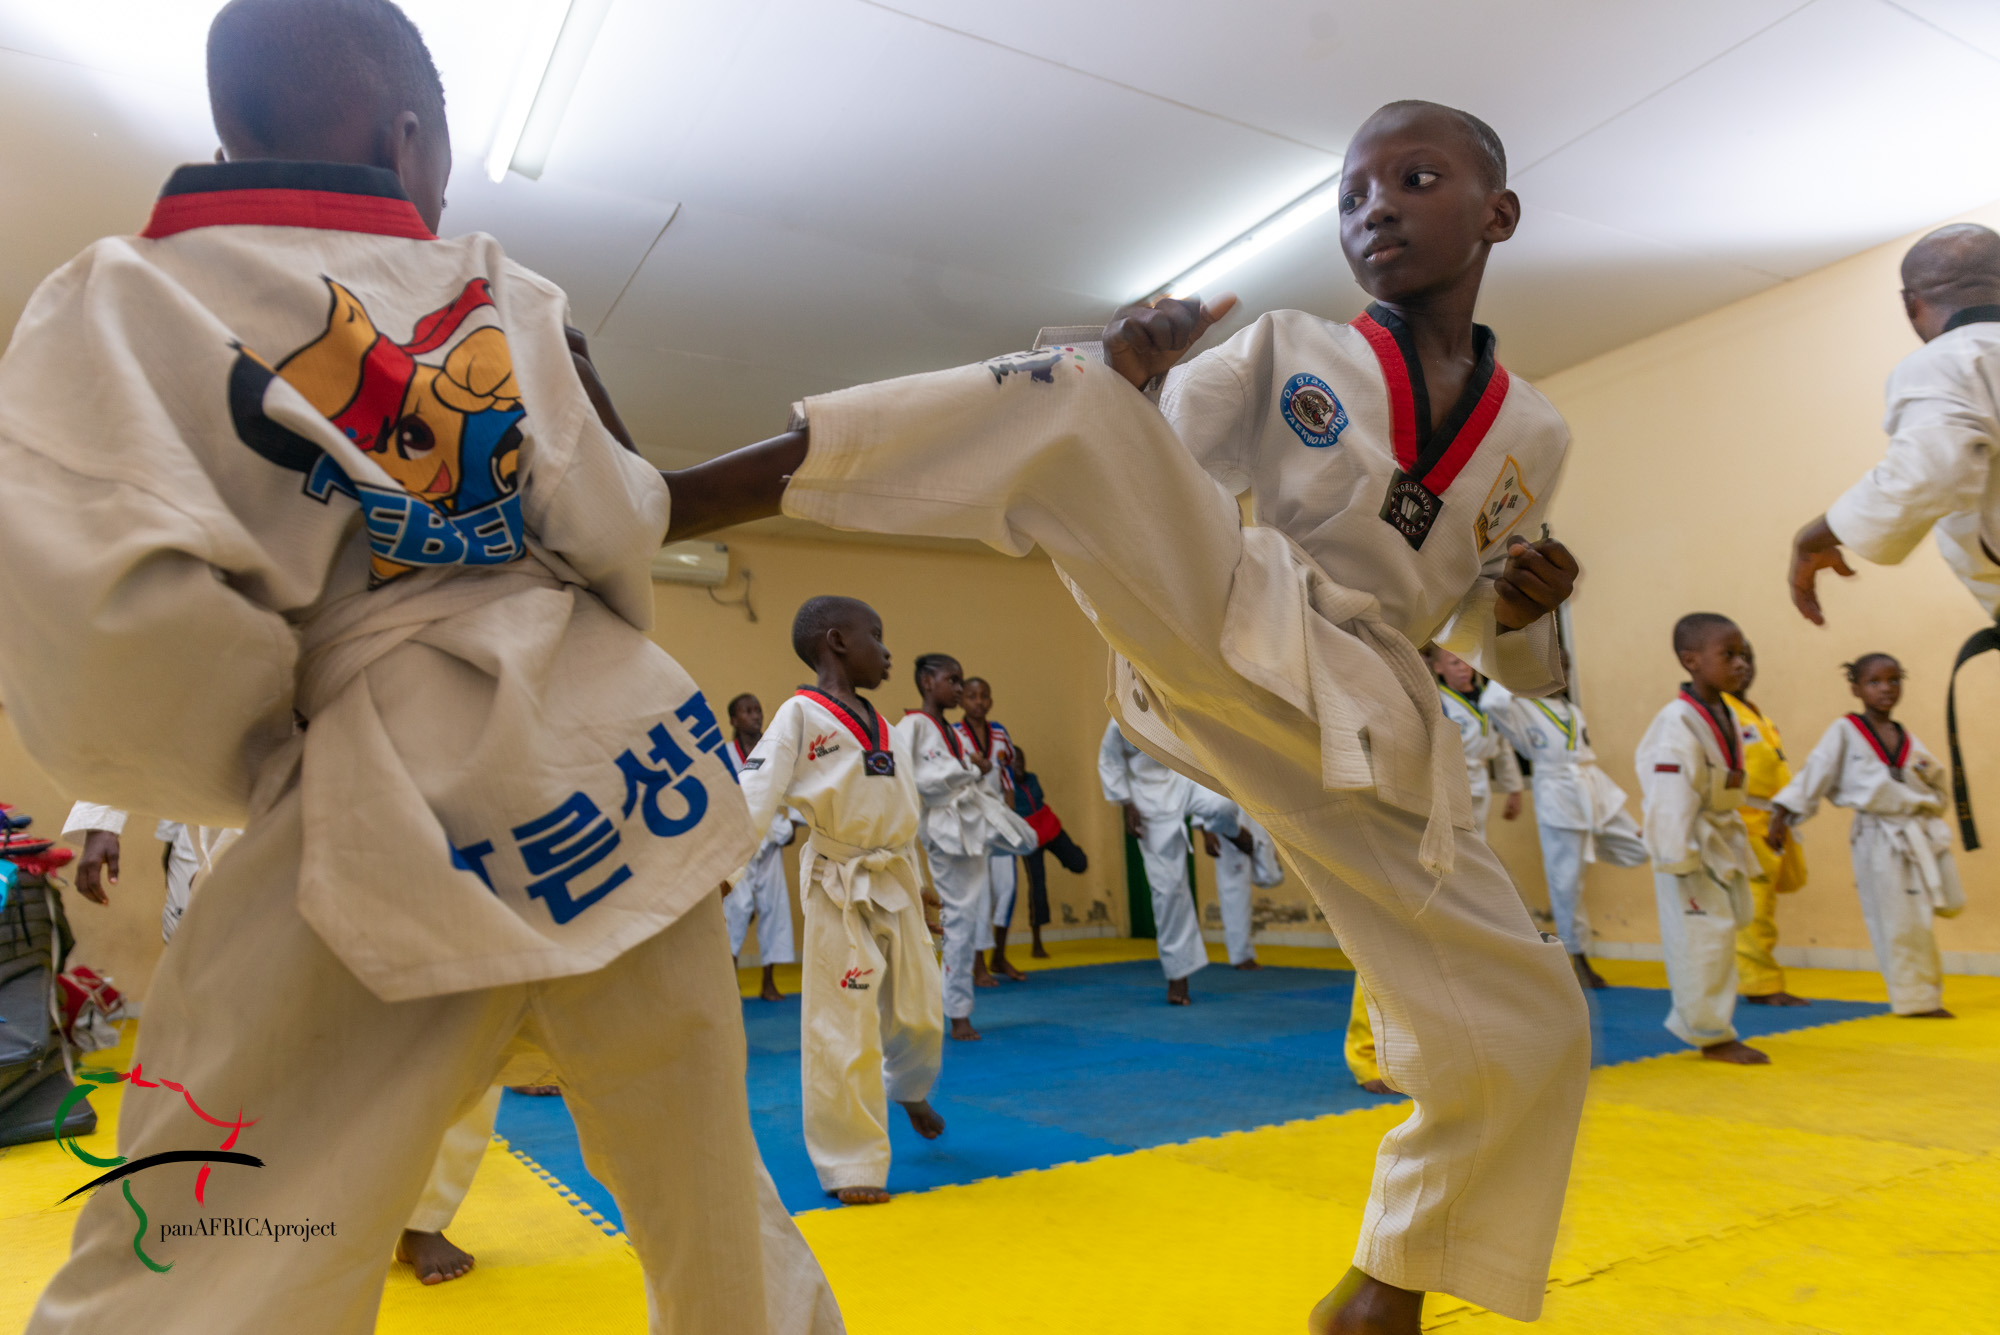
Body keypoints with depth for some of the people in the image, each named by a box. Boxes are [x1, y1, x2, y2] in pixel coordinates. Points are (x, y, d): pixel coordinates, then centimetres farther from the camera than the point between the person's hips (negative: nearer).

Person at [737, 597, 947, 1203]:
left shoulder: (886, 727, 11)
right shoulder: (800, 715, -11)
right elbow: (755, 794, -19)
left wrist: (918, 881, 24)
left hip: (896, 883, 7)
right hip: (839, 888, -6)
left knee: (919, 1011, 15)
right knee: (843, 1030, -2)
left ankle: (910, 1090, 48)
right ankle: (853, 1166, 14)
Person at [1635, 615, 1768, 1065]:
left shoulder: (1726, 716, 7)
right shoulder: (1677, 724, -23)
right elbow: (1671, 799, -25)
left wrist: (1736, 850, 20)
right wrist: (1679, 859, -25)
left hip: (1722, 842, 10)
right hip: (1692, 848, -9)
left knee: (1722, 935, 18)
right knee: (1701, 940, -4)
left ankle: (1711, 1026, 34)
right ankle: (1711, 1034, 10)